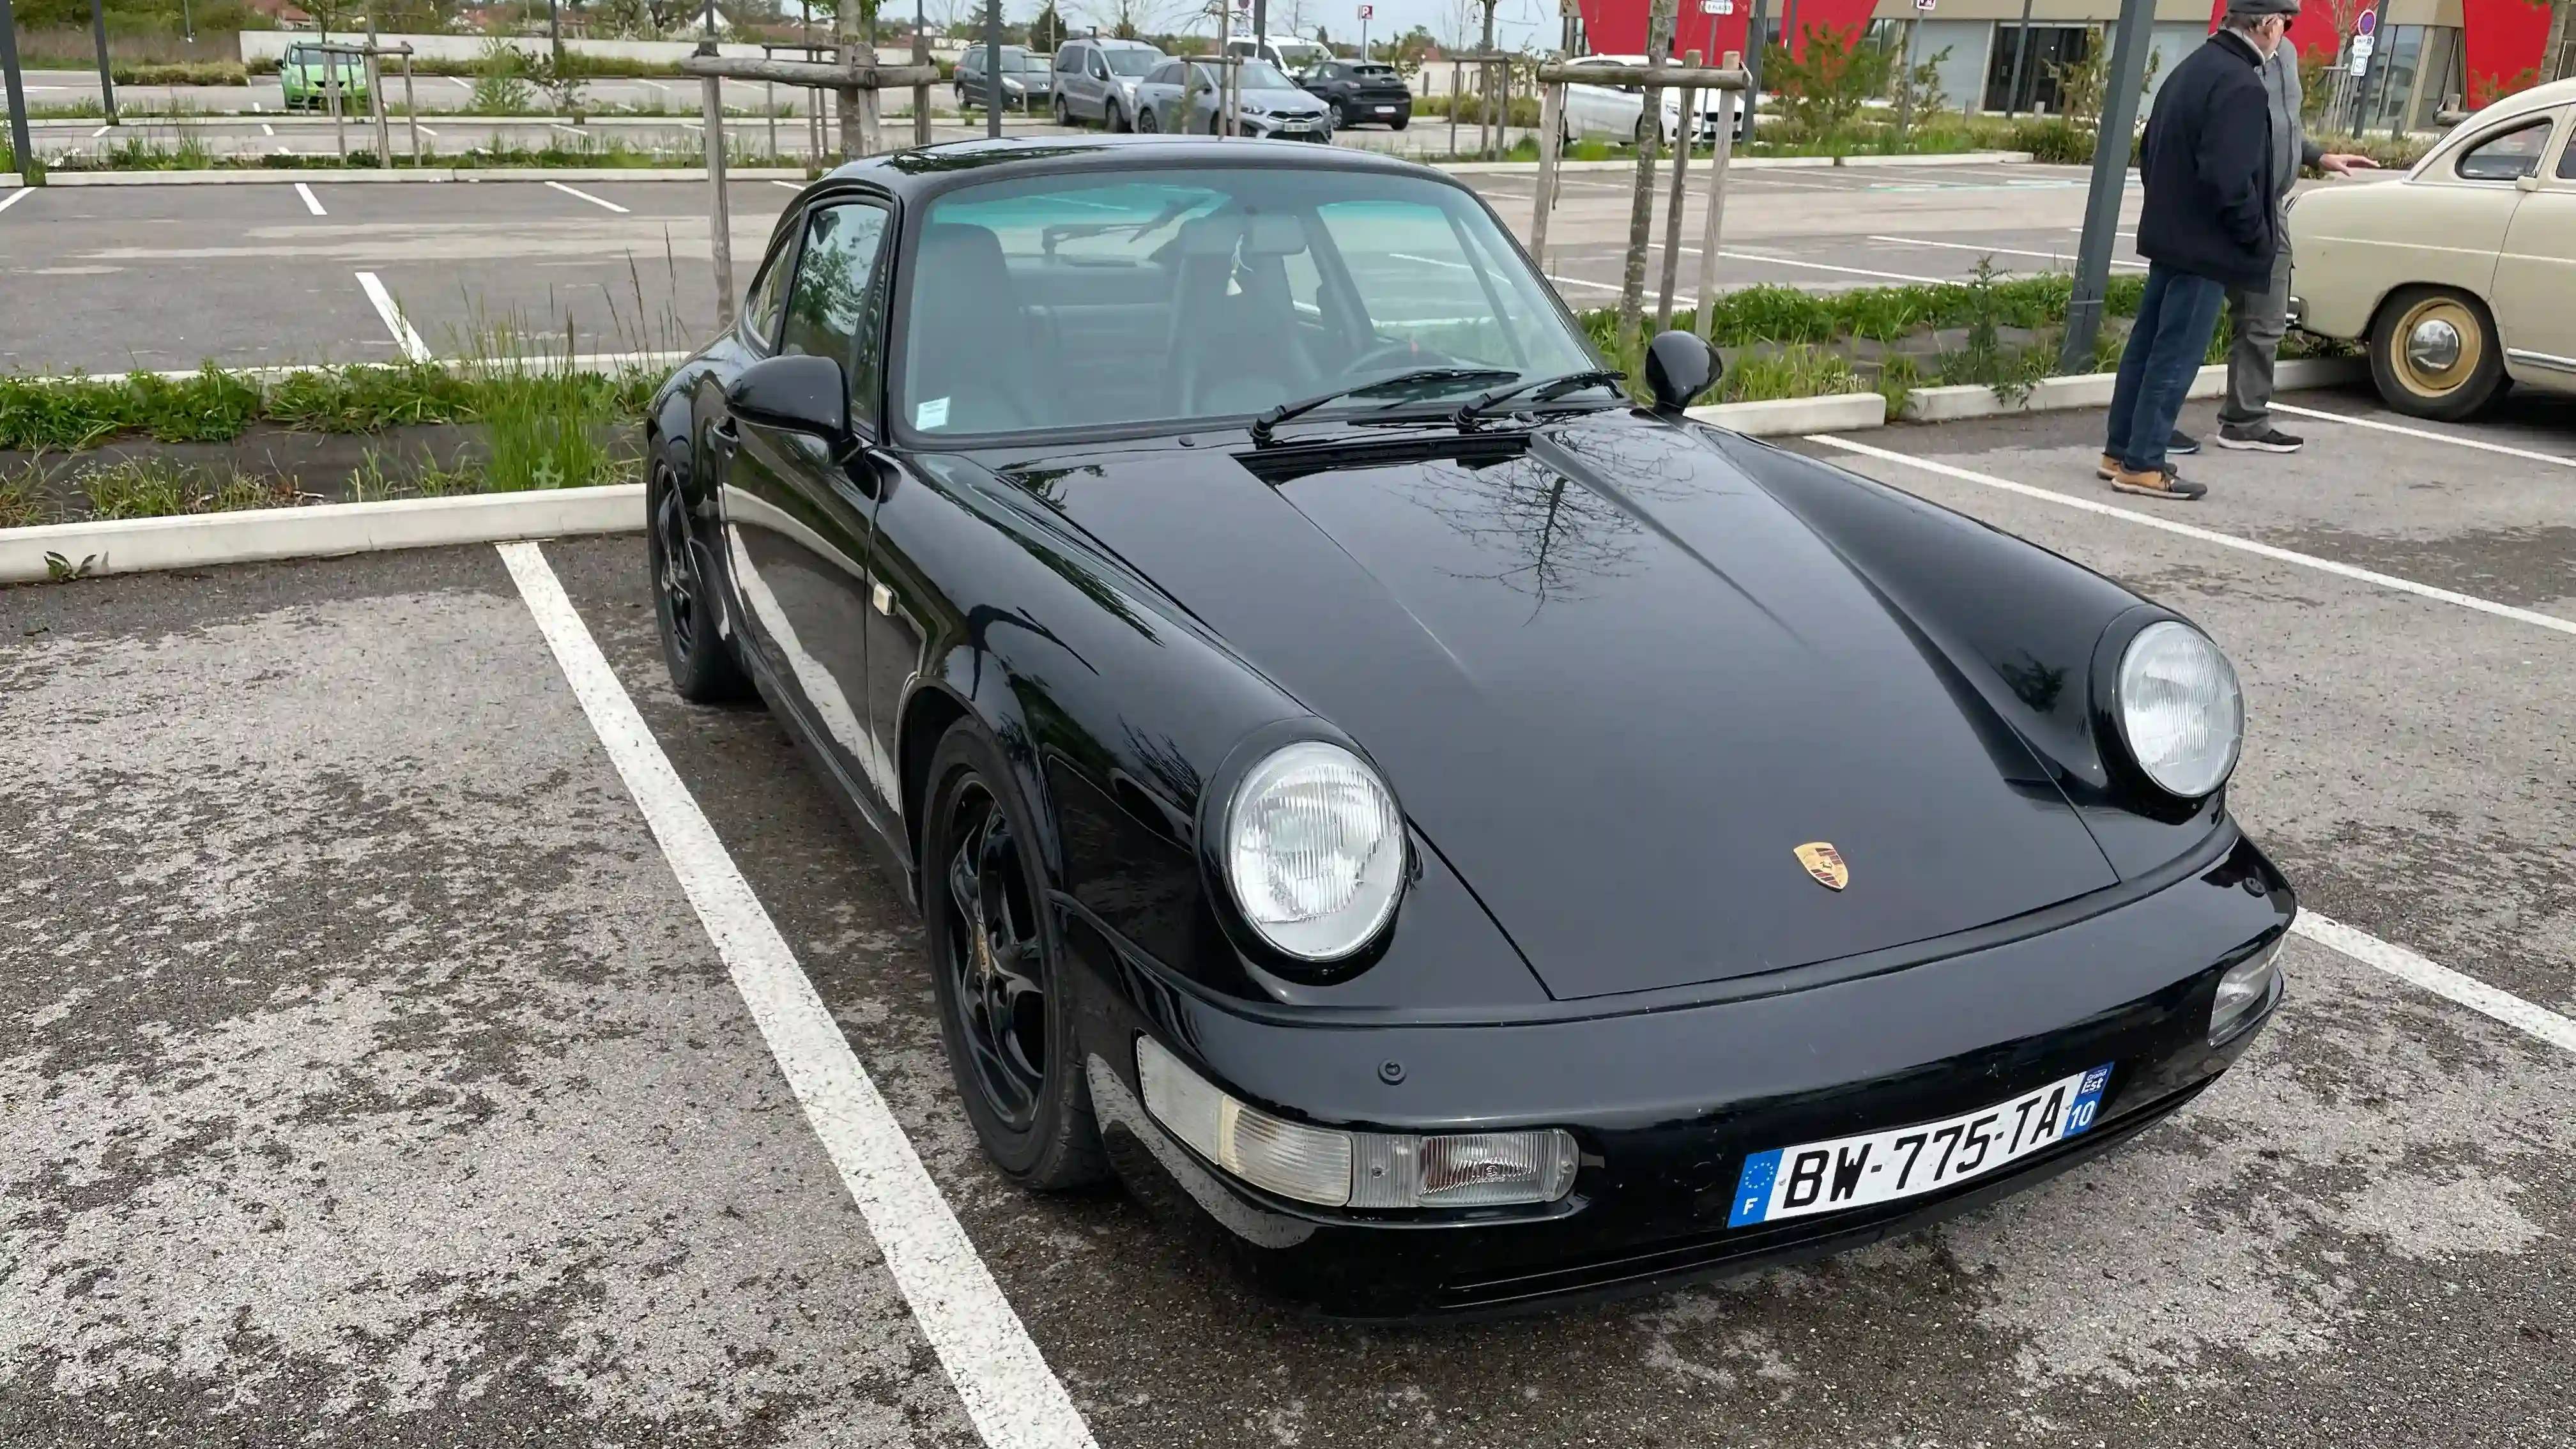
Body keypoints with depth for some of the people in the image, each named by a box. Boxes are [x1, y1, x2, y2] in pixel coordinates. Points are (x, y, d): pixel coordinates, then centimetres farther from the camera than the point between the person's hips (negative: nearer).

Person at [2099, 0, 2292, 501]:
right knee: (2175, 356, -5)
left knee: (2147, 344, 14)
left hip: (2169, 235, 10)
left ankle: (2120, 450, 20)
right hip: (2206, 246, -10)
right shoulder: (2240, 85, -19)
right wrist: (2258, 237, -12)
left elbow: (2150, 150, 17)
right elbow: (2230, 179, -24)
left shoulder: (2193, 68, 11)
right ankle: (2142, 465, -2)